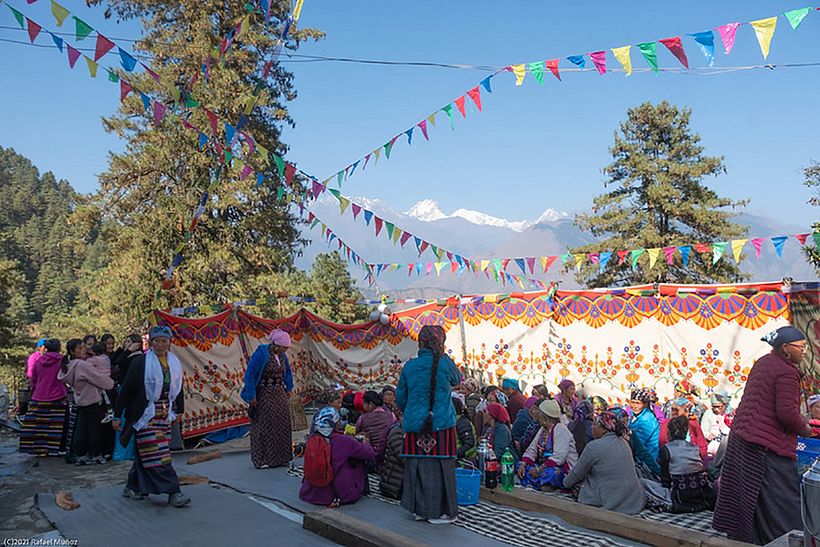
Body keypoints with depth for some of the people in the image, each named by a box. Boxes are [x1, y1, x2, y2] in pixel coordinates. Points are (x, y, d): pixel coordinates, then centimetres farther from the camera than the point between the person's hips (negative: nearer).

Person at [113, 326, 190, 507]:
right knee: (157, 454, -7)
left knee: (145, 452, 12)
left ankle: (132, 487, 26)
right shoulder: (140, 363, -9)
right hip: (145, 414, -6)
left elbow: (178, 388, 18)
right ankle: (173, 492, -6)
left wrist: (179, 410, 19)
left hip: (164, 414, 6)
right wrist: (117, 415, -5)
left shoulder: (175, 363, 7)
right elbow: (126, 389, -6)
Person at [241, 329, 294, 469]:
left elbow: (287, 372, 21)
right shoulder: (261, 354, -17)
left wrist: (288, 389, 13)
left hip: (279, 395, 7)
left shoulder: (282, 356, 4)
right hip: (264, 396, -7)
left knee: (282, 425, 9)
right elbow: (249, 374, -17)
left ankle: (280, 457, 19)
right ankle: (260, 460, 10)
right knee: (263, 426, 0)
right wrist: (251, 396, -17)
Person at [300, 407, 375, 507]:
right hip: (342, 494, -4)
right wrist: (366, 442, 15)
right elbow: (371, 455, -9)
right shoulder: (344, 441, -19)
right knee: (360, 457, 16)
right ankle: (363, 490, 30)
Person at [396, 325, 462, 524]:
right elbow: (457, 380, 13)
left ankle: (419, 509, 21)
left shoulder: (409, 366, 0)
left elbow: (400, 399, 8)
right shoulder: (444, 363, -10)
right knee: (439, 466, 4)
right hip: (441, 425, -4)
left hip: (414, 426, 4)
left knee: (417, 465, 11)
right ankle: (439, 511, 11)